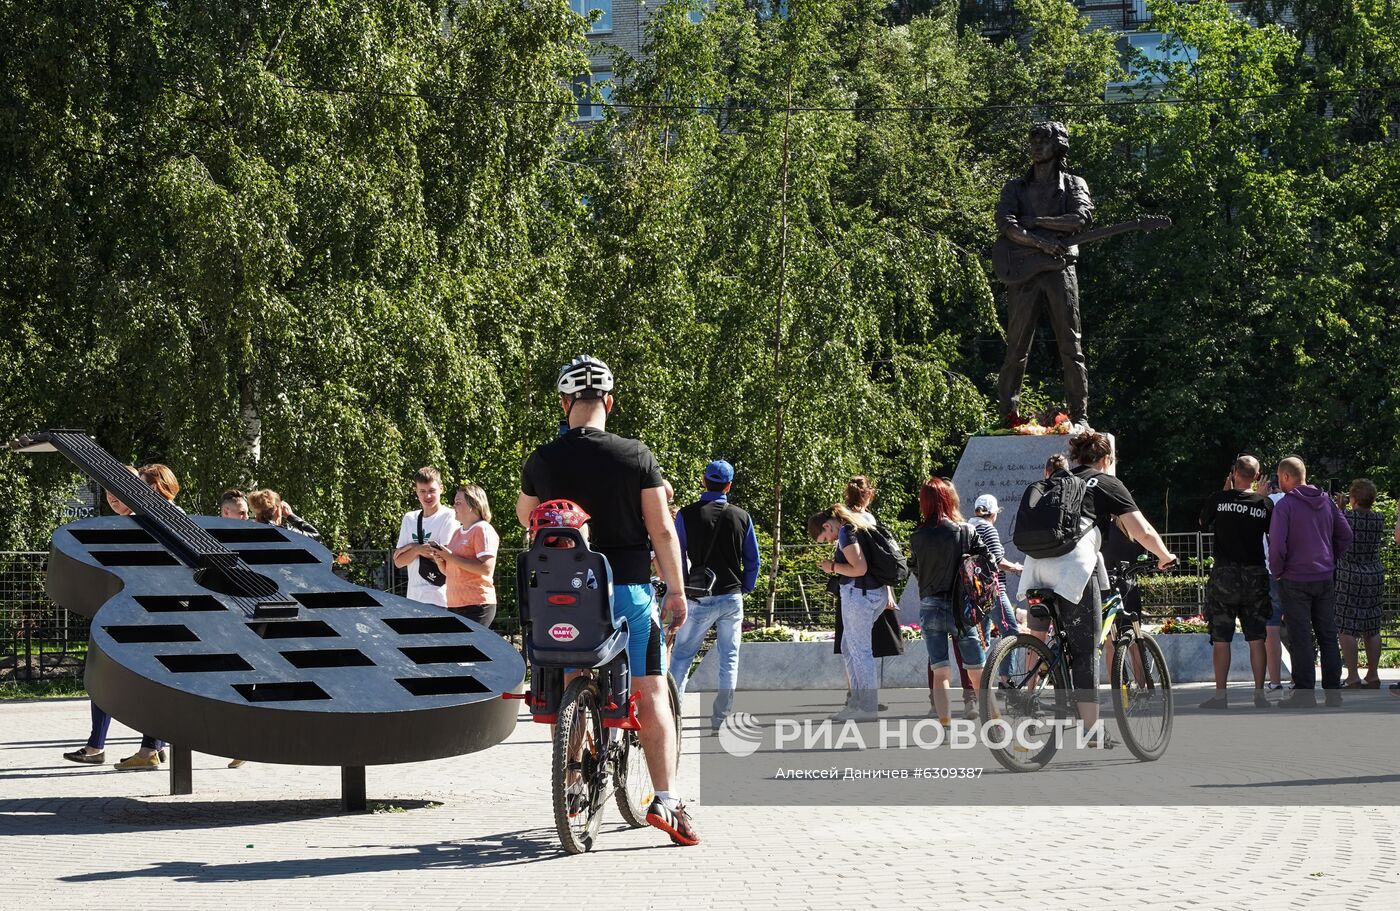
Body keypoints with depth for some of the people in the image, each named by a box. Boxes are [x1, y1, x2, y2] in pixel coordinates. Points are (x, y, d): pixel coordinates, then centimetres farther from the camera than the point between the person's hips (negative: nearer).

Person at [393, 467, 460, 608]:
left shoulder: (450, 517, -3)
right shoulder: (410, 518, 14)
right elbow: (398, 561, 9)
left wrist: (411, 547, -3)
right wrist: (417, 549, -11)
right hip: (413, 597, 6)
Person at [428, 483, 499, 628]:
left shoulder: (483, 530, -7)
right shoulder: (457, 533, 19)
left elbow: (487, 569, -19)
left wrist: (451, 557, -16)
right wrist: (440, 561, 2)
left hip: (476, 606, -8)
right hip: (454, 605, 8)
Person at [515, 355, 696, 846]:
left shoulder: (542, 461, -2)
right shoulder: (636, 456, -8)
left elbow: (525, 517, 17)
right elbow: (662, 530, -7)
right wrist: (677, 591, 2)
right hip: (629, 589, -2)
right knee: (652, 695, 2)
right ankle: (666, 798, -7)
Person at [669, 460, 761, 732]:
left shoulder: (686, 515, -7)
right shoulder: (742, 517, 2)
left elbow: (676, 557, -3)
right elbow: (753, 561, 7)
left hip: (699, 600, -2)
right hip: (732, 597, 2)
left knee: (681, 656, 4)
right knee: (729, 659, 7)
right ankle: (721, 719, 5)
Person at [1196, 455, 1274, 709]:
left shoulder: (1219, 499, -4)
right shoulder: (1265, 504, -2)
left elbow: (1204, 524, 13)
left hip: (1224, 576, -1)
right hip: (1255, 577, 1)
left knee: (1221, 639, 4)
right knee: (1257, 639, 5)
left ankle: (1220, 695, 3)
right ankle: (1259, 694, 4)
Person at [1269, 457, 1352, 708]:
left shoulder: (1285, 504, -11)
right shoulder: (1326, 501, 7)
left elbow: (1277, 545, -16)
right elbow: (1345, 535, 8)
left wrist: (1276, 572, -1)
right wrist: (1332, 561, 15)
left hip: (1295, 581, -5)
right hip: (1325, 579, 5)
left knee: (1300, 638, -2)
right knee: (1328, 635, 10)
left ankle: (1304, 694, -2)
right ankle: (1333, 693, 11)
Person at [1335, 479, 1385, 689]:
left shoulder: (1345, 516, -15)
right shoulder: (1379, 520, 1)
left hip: (1349, 579, -5)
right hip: (1375, 577, 5)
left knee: (1347, 628, -1)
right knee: (1372, 628, 11)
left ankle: (1353, 677, -5)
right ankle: (1373, 676, 15)